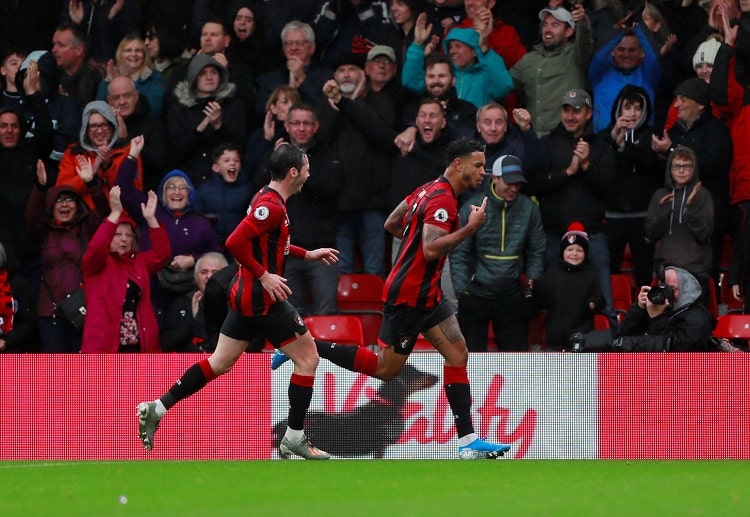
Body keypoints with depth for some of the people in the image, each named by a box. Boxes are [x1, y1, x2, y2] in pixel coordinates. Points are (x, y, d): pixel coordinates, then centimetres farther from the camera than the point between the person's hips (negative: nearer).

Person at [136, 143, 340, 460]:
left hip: (245, 295, 10)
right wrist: (264, 276, -22)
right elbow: (235, 243, -27)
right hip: (263, 299, -10)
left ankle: (156, 409, 11)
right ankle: (294, 439, 3)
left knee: (220, 362, 14)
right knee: (308, 358, 0)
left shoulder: (267, 199, 12)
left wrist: (308, 254, 24)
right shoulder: (272, 206, -19)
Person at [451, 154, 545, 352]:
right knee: (471, 352, -1)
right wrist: (462, 289, -12)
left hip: (512, 296, 3)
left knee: (517, 350, 6)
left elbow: (537, 251, 8)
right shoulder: (473, 207, -9)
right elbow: (459, 252, -8)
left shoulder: (529, 208, 0)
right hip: (476, 293, -3)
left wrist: (531, 281, 1)